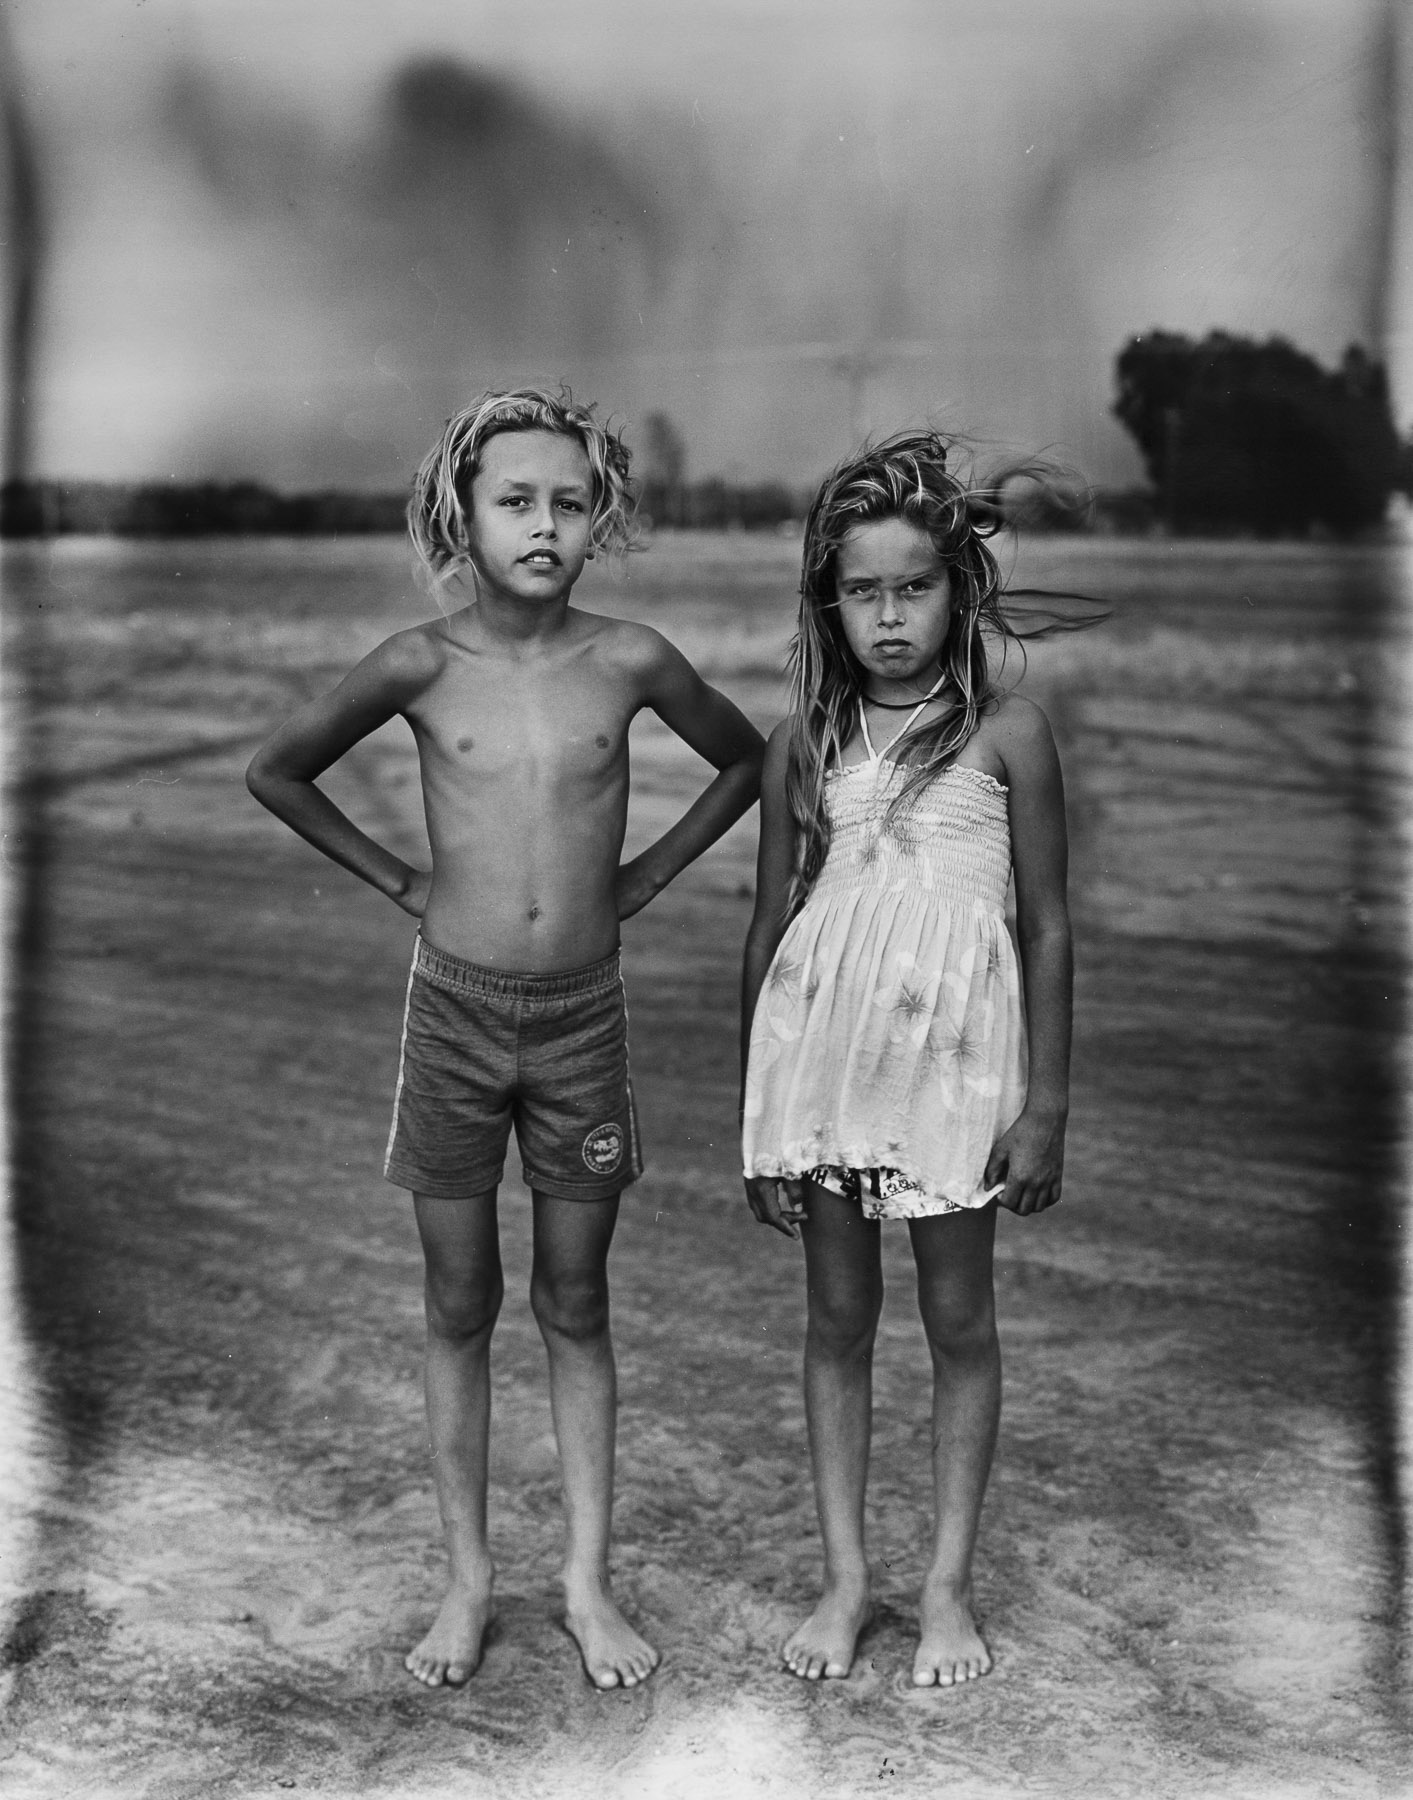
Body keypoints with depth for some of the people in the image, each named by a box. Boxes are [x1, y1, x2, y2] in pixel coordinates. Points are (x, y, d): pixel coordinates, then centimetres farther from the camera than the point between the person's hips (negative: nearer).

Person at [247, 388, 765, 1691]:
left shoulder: (628, 661, -5)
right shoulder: (423, 665, -7)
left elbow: (745, 762, 12)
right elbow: (278, 773, 7)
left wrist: (648, 874, 5)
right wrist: (399, 881, 4)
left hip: (583, 1017, 0)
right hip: (453, 1012, 0)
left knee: (575, 1307, 10)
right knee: (460, 1308, 10)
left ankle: (589, 1581, 22)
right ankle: (471, 1580, 24)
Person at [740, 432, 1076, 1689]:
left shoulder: (1006, 734, -2)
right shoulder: (805, 744, 5)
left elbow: (1047, 926, 0)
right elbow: (771, 926, 9)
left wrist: (1047, 1101, -3)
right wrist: (756, 1115, 9)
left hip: (954, 1054, -2)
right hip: (819, 1049, 3)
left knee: (960, 1318, 8)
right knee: (838, 1315, 11)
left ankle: (950, 1585, 23)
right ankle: (846, 1577, 25)